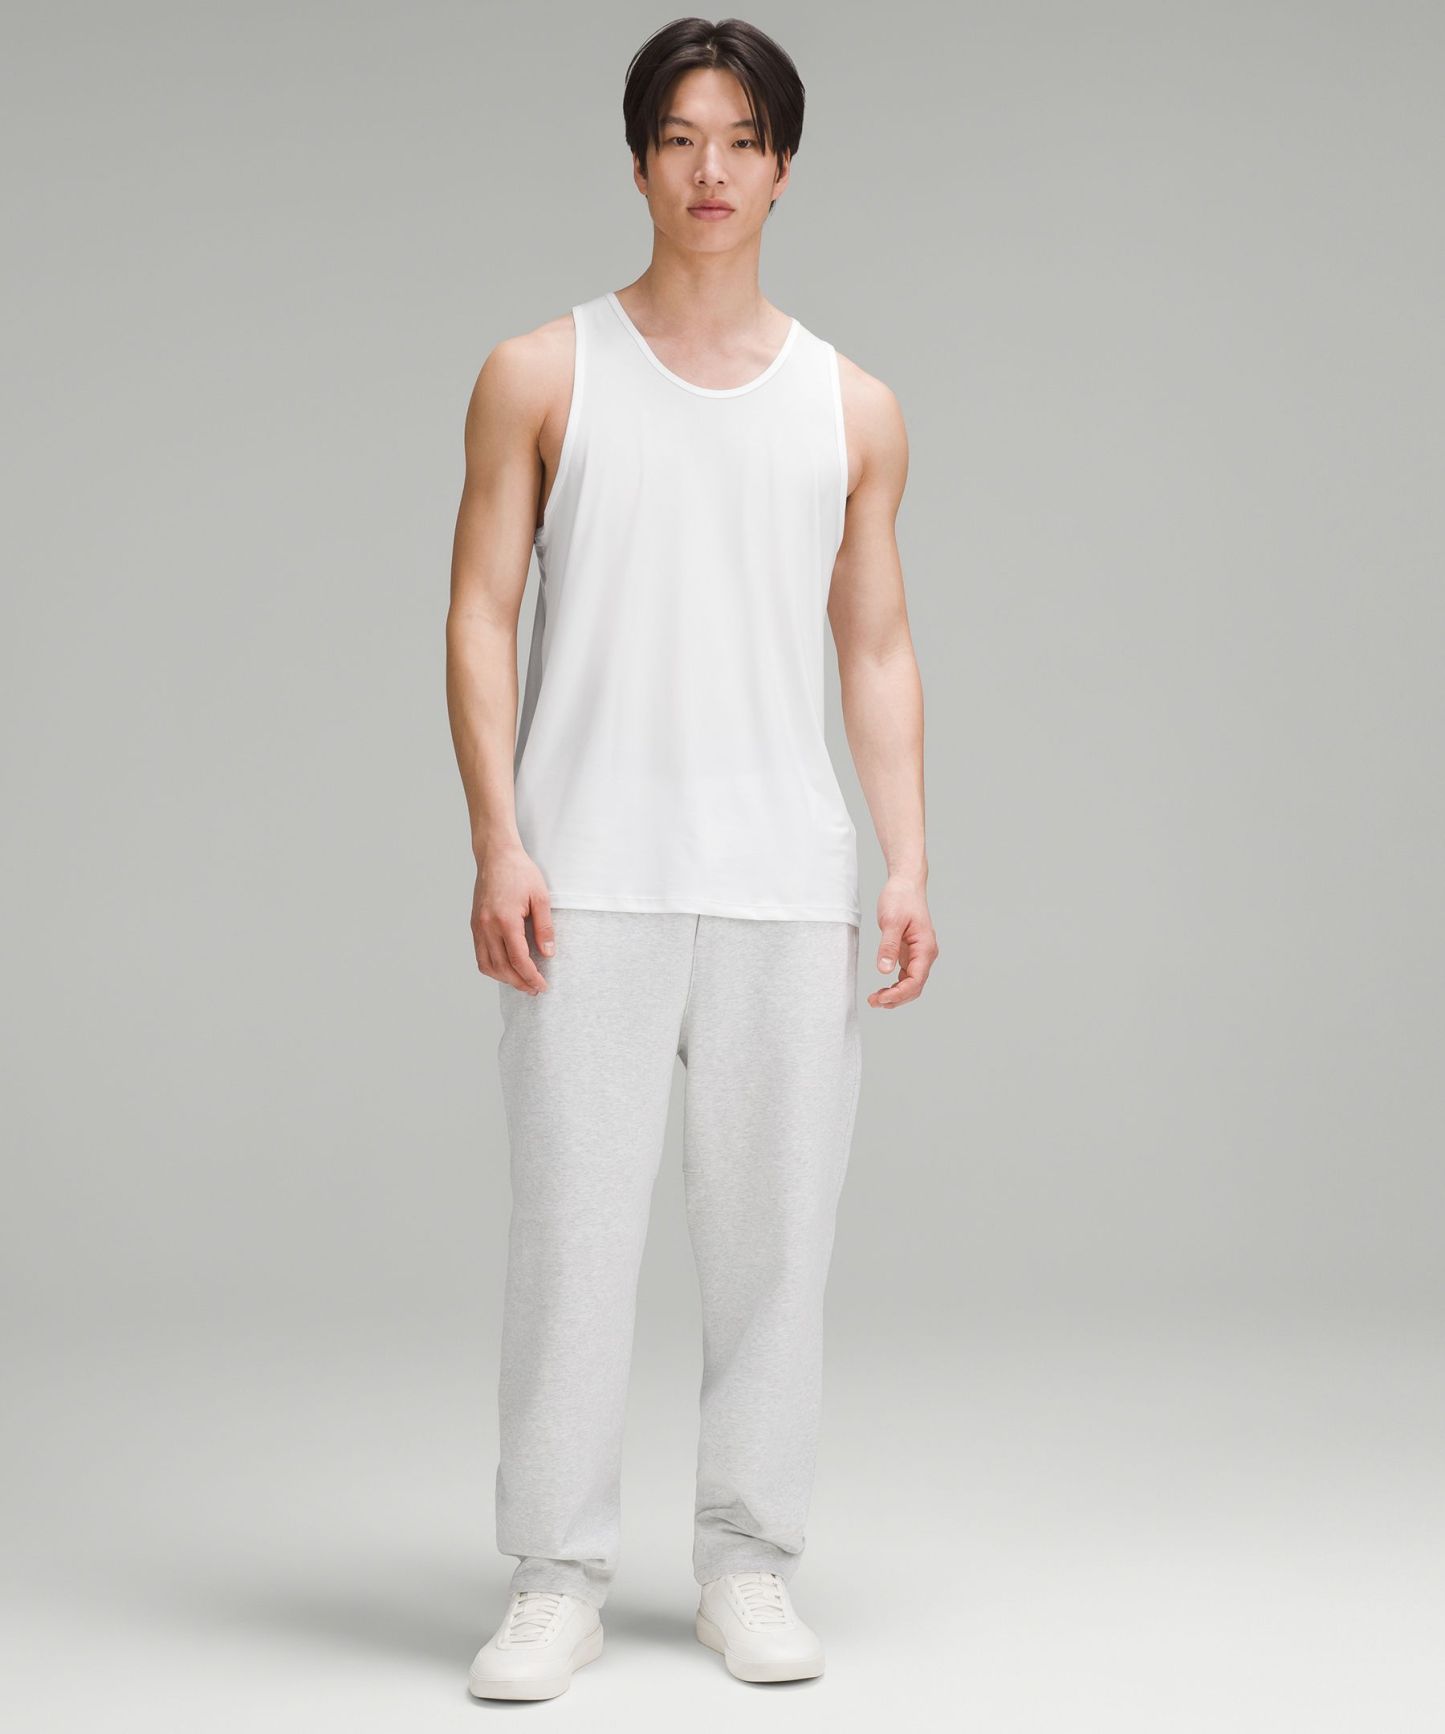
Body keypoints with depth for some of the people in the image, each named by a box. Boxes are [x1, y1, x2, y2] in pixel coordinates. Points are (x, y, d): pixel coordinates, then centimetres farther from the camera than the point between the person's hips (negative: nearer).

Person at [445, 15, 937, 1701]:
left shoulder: (853, 408, 13)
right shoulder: (542, 375, 6)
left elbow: (877, 650, 13)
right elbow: (480, 615, 3)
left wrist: (907, 866, 3)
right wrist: (497, 846, -8)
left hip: (786, 883, 2)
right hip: (591, 879, -2)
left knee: (775, 1230, 4)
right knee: (572, 1227, -3)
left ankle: (748, 1563, 16)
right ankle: (557, 1577, 6)